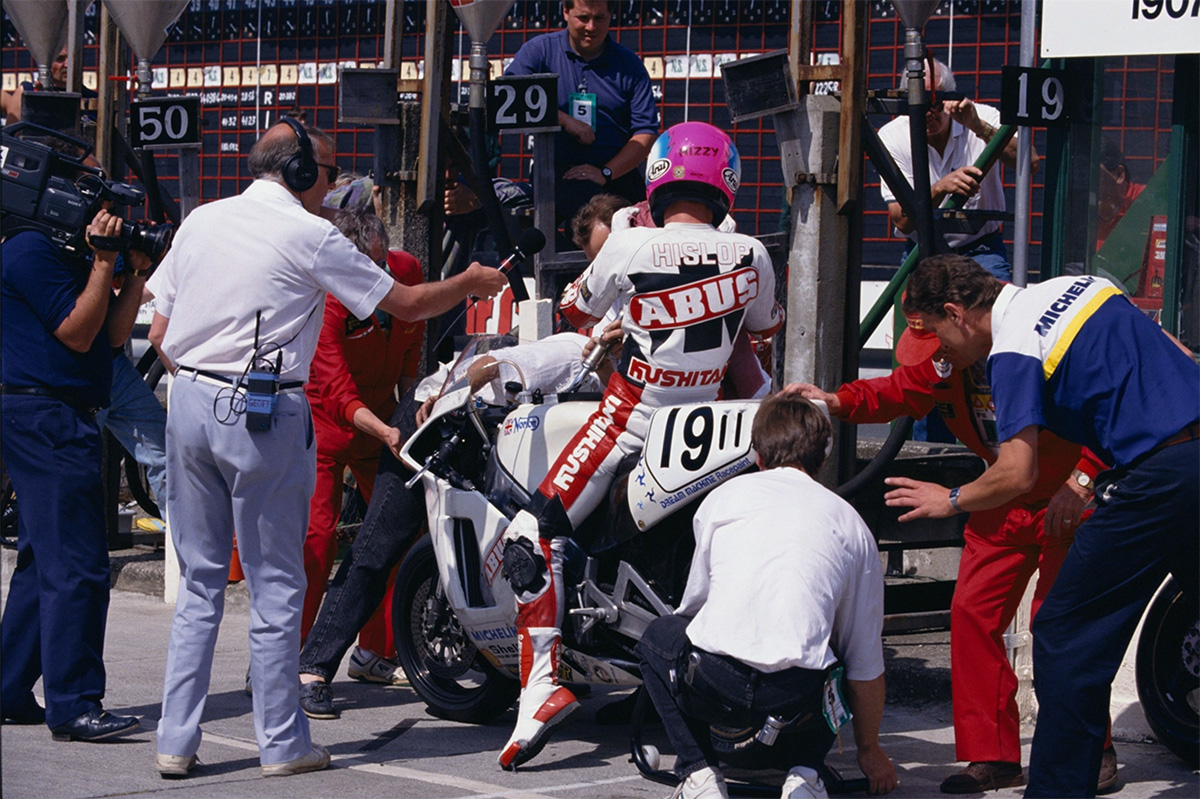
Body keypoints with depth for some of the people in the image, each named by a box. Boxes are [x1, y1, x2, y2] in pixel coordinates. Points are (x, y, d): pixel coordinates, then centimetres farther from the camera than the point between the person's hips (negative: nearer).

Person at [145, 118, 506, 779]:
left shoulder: (201, 221, 11)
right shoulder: (309, 235, -6)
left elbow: (160, 333, 12)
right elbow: (406, 304, 1)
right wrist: (471, 282, 17)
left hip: (189, 402, 6)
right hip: (264, 414, -6)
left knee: (198, 581, 11)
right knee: (275, 584, 3)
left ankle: (176, 742, 9)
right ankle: (282, 743, 8)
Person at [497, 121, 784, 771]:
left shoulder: (631, 248, -12)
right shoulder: (750, 255, -2)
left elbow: (574, 310, 7)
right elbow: (766, 329, 16)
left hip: (630, 423, -4)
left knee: (533, 536, -6)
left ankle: (543, 680, -18)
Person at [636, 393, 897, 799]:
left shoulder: (724, 495, 18)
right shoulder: (850, 523, 18)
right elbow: (866, 662, 19)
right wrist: (870, 751, 34)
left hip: (712, 686, -1)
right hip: (798, 697, 1)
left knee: (657, 638, 32)